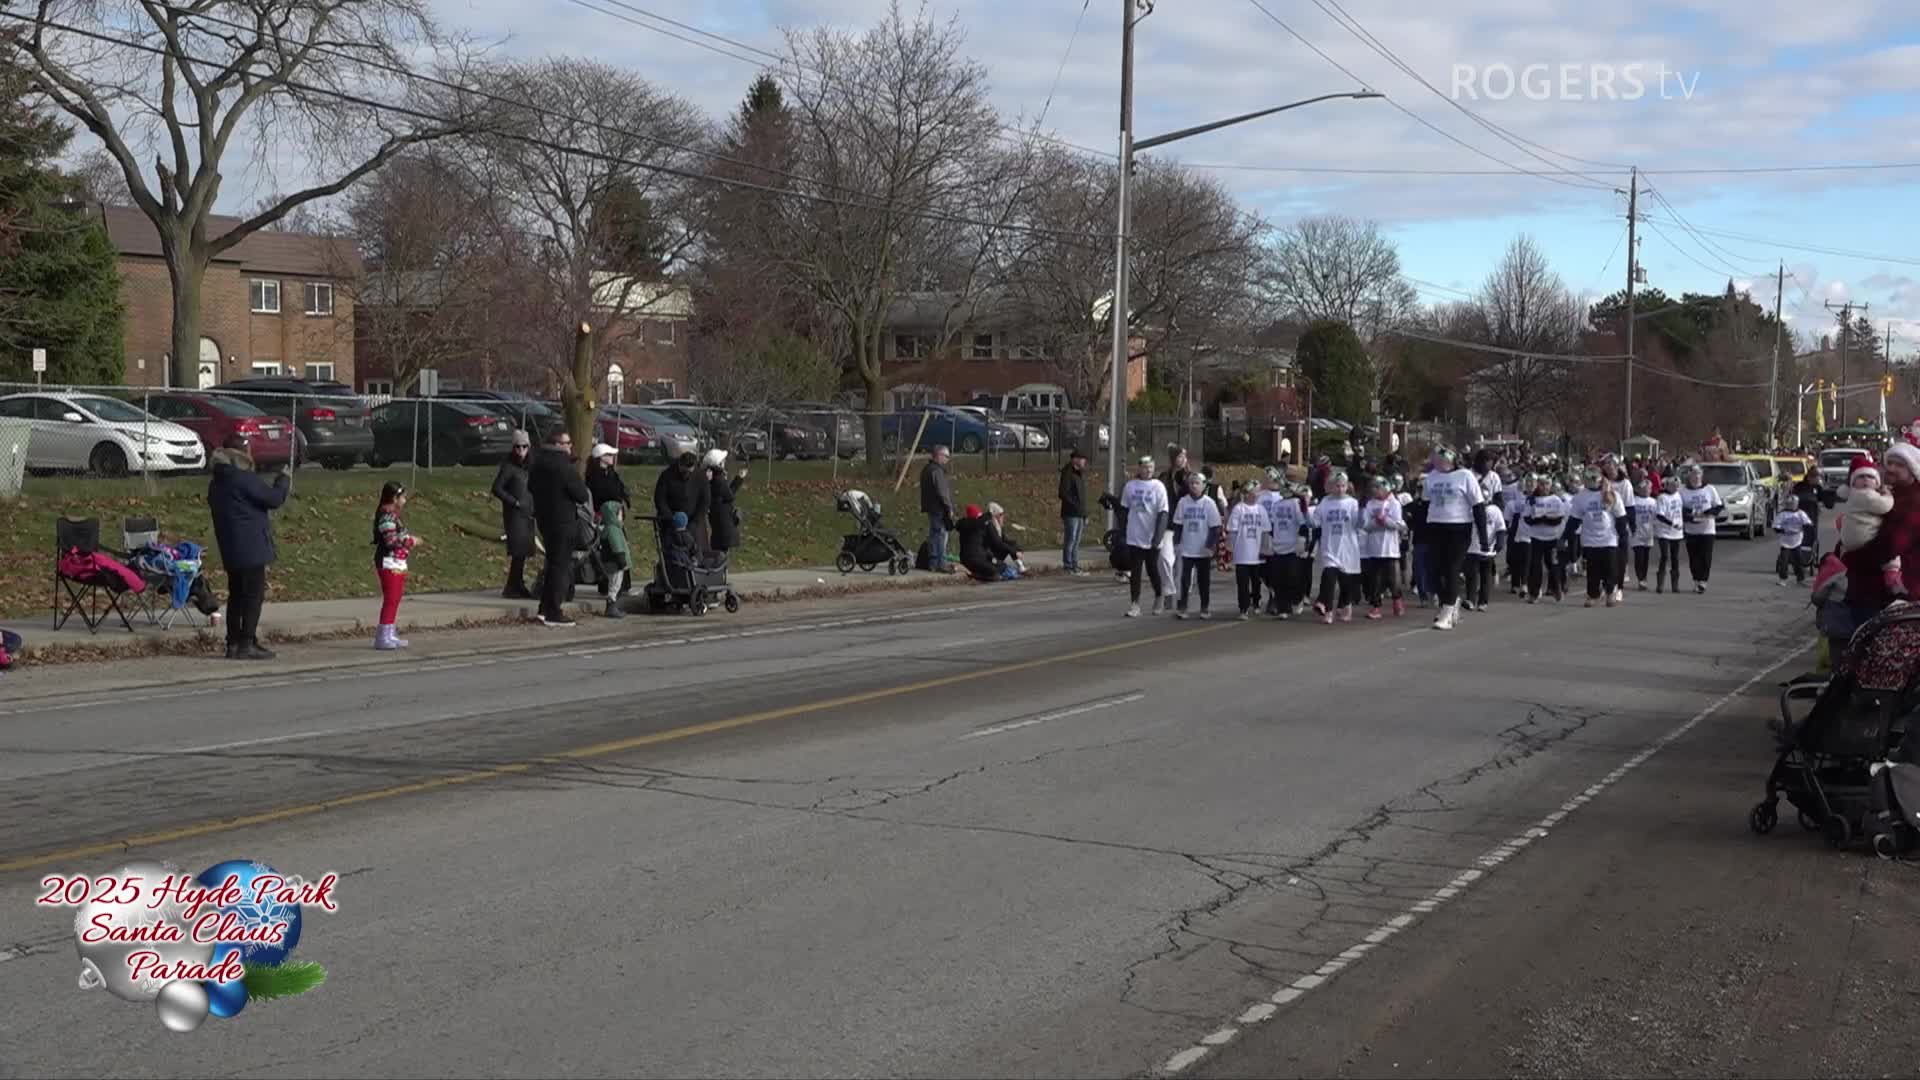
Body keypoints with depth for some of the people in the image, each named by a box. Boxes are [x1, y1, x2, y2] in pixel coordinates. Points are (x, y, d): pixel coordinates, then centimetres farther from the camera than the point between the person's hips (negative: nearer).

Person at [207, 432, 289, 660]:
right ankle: (246, 644, -7)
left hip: (230, 550, 8)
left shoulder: (216, 483, 13)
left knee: (236, 595, 13)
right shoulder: (245, 479, -14)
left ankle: (233, 643, 14)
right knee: (254, 595, -4)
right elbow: (274, 499, -12)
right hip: (251, 548, -8)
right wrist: (283, 480, 5)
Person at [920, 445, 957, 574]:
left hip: (931, 508, 10)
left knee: (933, 535, 15)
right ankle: (941, 564, -7)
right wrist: (949, 507, -16)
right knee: (941, 535, -7)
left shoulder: (927, 470, 16)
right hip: (939, 509, -10)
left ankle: (932, 563, 20)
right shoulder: (937, 471, -17)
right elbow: (941, 491, -20)